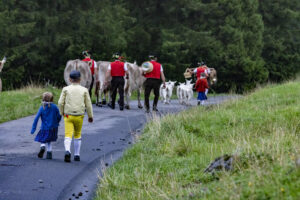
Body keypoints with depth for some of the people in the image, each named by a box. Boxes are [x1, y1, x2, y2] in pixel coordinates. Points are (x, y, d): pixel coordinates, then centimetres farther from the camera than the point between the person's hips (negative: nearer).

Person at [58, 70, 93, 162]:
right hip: (79, 116, 1)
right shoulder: (84, 90, 1)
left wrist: (62, 113, 13)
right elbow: (88, 104, 3)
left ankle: (67, 151, -31)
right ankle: (77, 155, 21)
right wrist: (90, 116, 14)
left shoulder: (66, 89, 0)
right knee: (77, 135, 18)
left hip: (68, 116, -1)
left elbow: (61, 102, -4)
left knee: (68, 135, -7)